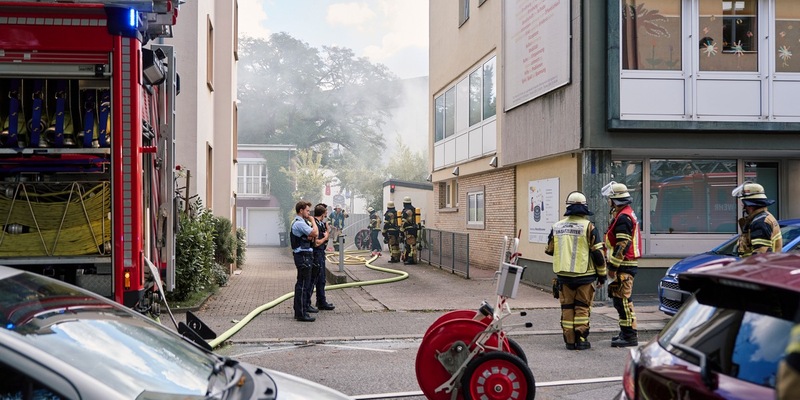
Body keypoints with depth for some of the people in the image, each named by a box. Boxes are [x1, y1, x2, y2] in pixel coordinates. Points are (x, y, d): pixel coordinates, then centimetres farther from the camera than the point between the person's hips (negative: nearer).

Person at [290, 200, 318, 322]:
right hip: (303, 256, -11)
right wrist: (312, 221, -8)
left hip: (305, 256, 11)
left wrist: (311, 237, -7)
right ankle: (301, 314, -5)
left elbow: (314, 235, 16)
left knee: (301, 284, 16)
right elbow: (315, 233, -23)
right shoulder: (299, 223, -16)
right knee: (303, 285, -8)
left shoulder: (301, 222, 18)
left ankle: (298, 311, 24)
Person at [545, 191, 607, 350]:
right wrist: (602, 274, 4)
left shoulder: (557, 227, 6)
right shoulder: (588, 226, -6)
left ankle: (569, 340, 10)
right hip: (584, 276, -3)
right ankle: (581, 339, 4)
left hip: (563, 276, 3)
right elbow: (598, 253, -6)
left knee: (567, 308, 9)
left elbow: (550, 250, 16)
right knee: (582, 307, 6)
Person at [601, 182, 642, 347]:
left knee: (622, 299, -9)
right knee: (621, 299, 16)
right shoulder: (628, 214, 18)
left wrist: (613, 266, -19)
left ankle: (629, 336, -6)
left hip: (623, 266, -11)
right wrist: (614, 264, 24)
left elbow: (623, 245, -22)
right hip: (626, 265, 11)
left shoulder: (622, 217, -16)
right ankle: (627, 332, 24)